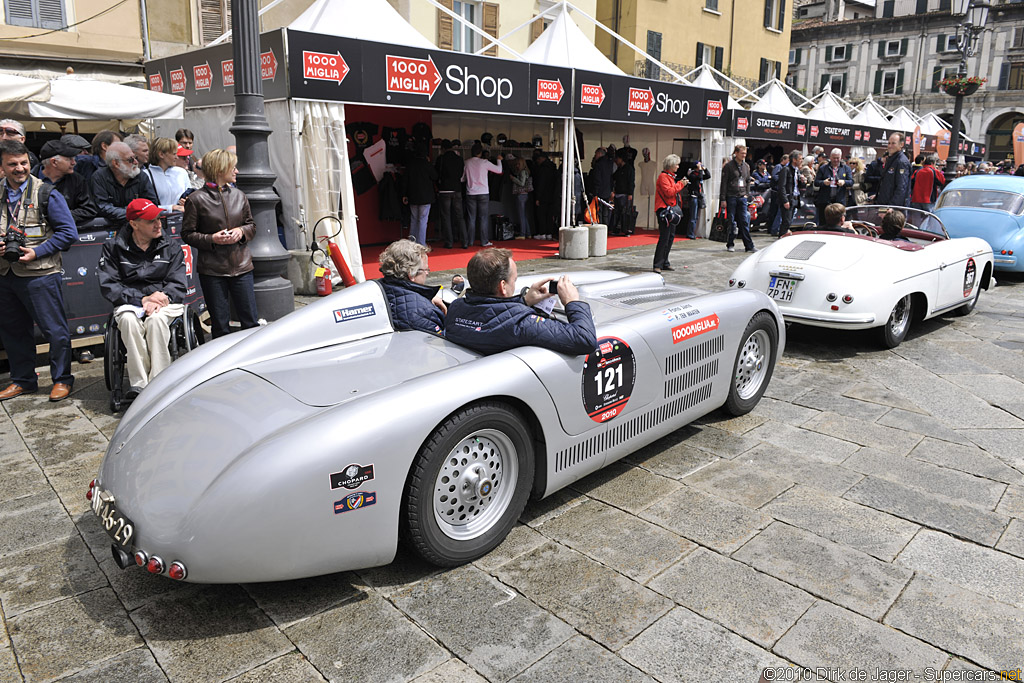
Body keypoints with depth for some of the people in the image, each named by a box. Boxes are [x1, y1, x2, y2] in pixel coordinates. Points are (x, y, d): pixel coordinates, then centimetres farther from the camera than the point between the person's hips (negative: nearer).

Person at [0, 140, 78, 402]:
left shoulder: (46, 193, -5)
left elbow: (68, 232, -8)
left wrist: (37, 252, -15)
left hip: (39, 273, -5)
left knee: (54, 329, -2)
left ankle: (61, 379, 13)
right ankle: (23, 380, 28)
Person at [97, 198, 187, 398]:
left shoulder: (171, 247, 9)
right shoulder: (113, 247, 5)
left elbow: (178, 284, 3)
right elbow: (108, 286, -3)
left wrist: (162, 297, -19)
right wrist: (142, 299, -16)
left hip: (164, 301, 0)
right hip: (130, 302, 0)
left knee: (156, 319, -35)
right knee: (128, 320, -34)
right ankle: (139, 383, -32)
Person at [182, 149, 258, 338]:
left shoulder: (238, 195, 9)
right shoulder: (196, 199, -4)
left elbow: (252, 226, 17)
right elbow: (187, 233, -1)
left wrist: (241, 231, -5)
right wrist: (212, 239, -16)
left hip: (241, 266, 3)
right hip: (212, 271, -3)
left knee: (251, 321, 5)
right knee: (220, 326, 5)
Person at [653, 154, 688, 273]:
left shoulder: (671, 176, 20)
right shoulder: (663, 176, -11)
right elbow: (668, 192, -20)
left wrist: (681, 183, 13)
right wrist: (680, 184, -12)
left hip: (672, 209, 10)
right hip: (665, 210, -10)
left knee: (671, 236, 11)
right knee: (664, 237, -13)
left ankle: (665, 263, 17)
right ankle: (658, 265, -12)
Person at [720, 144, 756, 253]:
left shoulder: (746, 166, 13)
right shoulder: (728, 166, -4)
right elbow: (724, 183, -7)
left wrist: (747, 194, 10)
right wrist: (723, 199, -11)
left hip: (742, 198, 5)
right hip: (731, 197, -4)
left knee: (744, 222, 3)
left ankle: (749, 245, 3)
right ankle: (730, 244, 11)